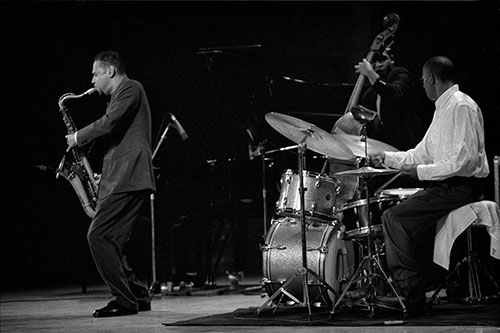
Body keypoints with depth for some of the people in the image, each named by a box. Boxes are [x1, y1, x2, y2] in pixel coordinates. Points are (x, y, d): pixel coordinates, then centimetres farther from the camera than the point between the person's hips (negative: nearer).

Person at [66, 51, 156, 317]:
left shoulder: (130, 88, -6)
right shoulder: (120, 95, 27)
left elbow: (109, 123, -21)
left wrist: (78, 137, -8)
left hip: (127, 179, -11)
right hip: (121, 178, 11)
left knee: (98, 237, -14)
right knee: (109, 242, 9)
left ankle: (125, 300, -12)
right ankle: (137, 297, 13)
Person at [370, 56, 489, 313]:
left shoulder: (461, 106, -16)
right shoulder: (443, 108, 18)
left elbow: (467, 160, -24)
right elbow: (423, 154, 24)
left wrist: (422, 172, -20)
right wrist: (387, 158, 15)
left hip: (462, 186, -11)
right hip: (448, 185, 11)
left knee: (394, 219, -16)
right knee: (401, 212, 17)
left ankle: (410, 294, -13)